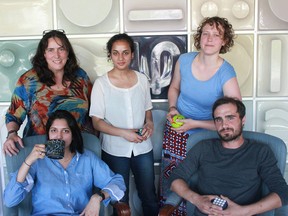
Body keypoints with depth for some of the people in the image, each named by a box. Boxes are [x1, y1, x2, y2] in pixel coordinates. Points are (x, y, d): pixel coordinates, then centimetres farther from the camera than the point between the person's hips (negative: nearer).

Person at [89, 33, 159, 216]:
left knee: (150, 198, 12)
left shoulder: (142, 79, 1)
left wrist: (149, 124, -9)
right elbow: (97, 122, -9)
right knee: (121, 201, 14)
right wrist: (123, 133, -21)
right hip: (115, 150, -2)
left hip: (143, 148, 3)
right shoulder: (101, 83, -9)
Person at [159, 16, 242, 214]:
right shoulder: (184, 60, -10)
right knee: (168, 178, 15)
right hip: (175, 131, 3)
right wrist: (172, 108, -9)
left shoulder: (227, 75, -22)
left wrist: (195, 123, -24)